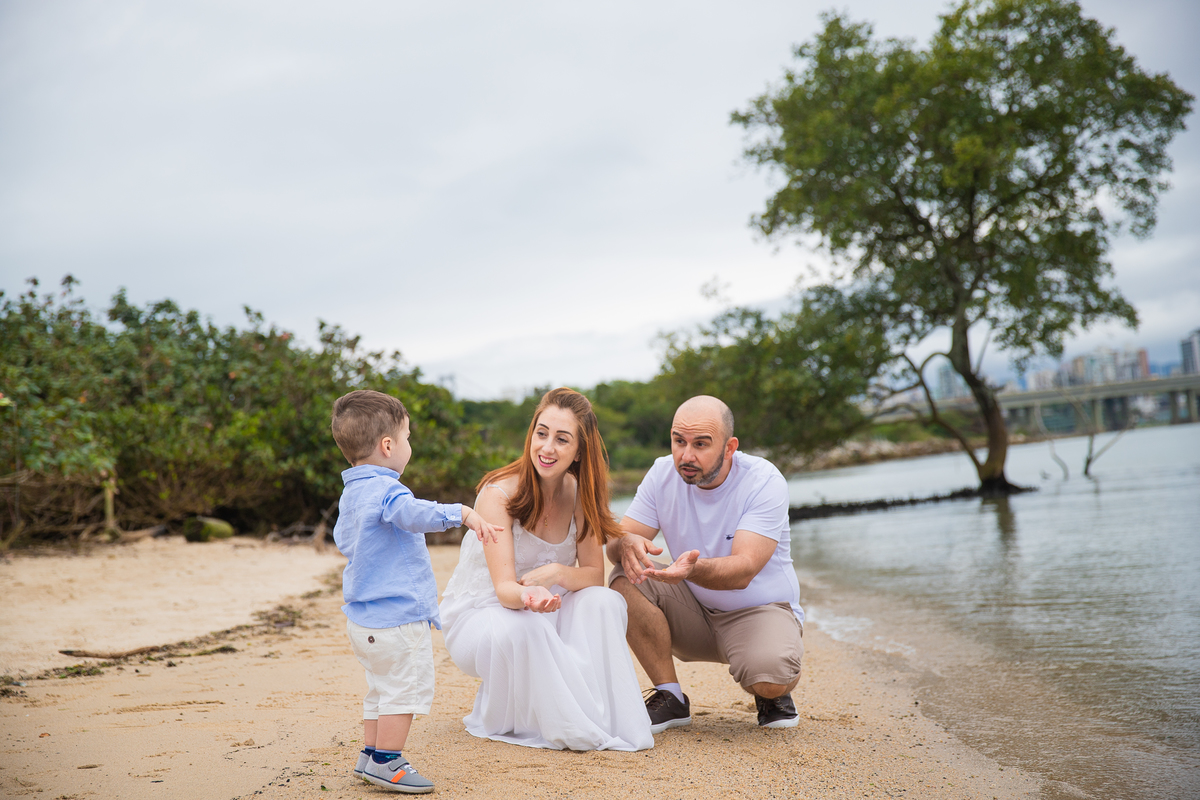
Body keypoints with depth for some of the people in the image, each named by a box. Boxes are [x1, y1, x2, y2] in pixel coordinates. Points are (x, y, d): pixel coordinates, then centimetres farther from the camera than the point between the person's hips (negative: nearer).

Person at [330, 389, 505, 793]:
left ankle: (370, 754, 27)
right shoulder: (385, 490, -20)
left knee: (381, 687, 21)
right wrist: (462, 513, -48)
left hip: (363, 616, 10)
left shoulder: (351, 493, 12)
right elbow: (416, 513, -40)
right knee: (406, 687, -2)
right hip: (397, 616, -10)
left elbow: (342, 539, 26)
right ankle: (386, 761, 3)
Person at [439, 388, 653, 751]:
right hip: (478, 615, -4)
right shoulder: (499, 491, -22)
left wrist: (557, 573, -30)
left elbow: (594, 576, -7)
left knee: (605, 602, -23)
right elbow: (504, 587, -29)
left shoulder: (579, 493, -7)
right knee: (524, 627, -37)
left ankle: (607, 718, -17)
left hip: (545, 612, 5)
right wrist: (528, 595, -54)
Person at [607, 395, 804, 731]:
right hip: (693, 614, 4)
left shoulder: (764, 481, -20)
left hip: (761, 608, -4)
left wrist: (694, 568, -53)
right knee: (627, 578, -22)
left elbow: (743, 570, -31)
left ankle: (775, 692, 6)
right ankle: (671, 697, -9)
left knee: (768, 677, -34)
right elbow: (615, 542, -12)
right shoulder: (663, 474, -8)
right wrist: (628, 544, -38)